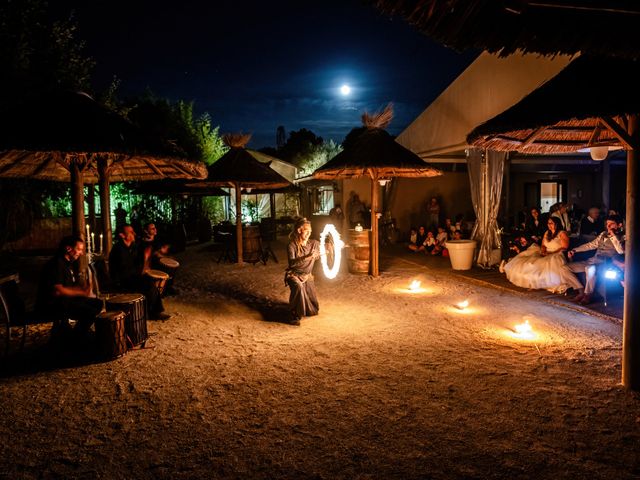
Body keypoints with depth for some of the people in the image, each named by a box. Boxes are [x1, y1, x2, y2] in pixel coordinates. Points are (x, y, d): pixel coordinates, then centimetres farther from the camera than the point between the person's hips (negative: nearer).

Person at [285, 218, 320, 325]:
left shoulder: (314, 243, -6)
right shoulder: (292, 245, -19)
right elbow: (292, 263, -33)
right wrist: (307, 257, -42)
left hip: (307, 276, 5)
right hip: (294, 275, -4)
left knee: (314, 310, 6)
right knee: (298, 286, -42)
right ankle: (295, 316, -26)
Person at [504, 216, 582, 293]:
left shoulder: (562, 234, -2)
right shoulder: (547, 233, 20)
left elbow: (564, 248, -10)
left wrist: (551, 253, -19)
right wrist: (543, 251, -5)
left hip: (556, 256, -7)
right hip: (545, 256, 8)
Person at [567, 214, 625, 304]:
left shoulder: (622, 238, 2)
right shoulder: (603, 234, 21)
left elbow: (621, 251, -16)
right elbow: (591, 245, 24)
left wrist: (613, 235, -12)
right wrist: (574, 250, 15)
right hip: (594, 261, 7)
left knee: (591, 268, -40)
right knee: (568, 267, -7)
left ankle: (588, 294, -22)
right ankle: (581, 291, -4)